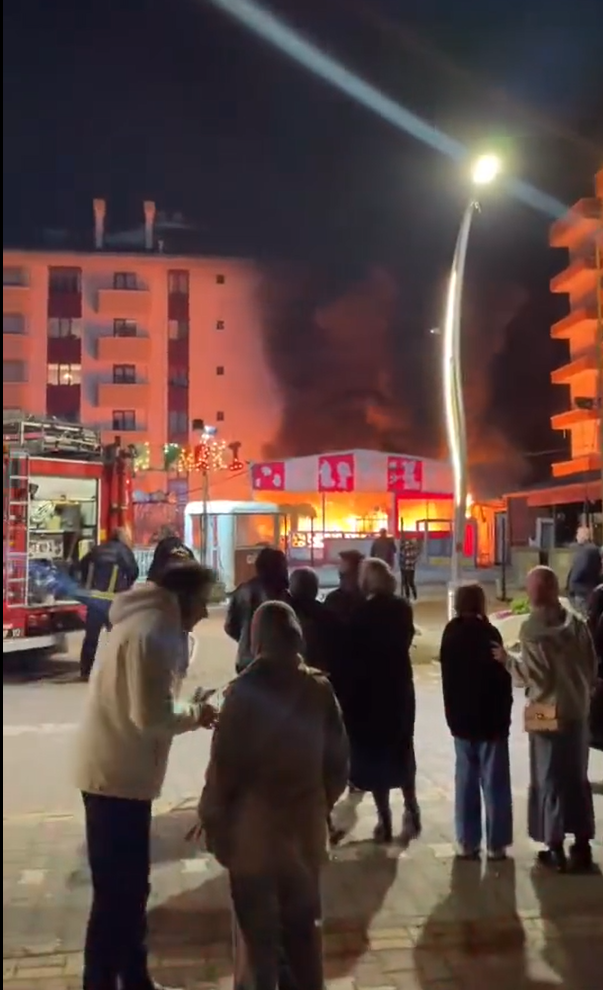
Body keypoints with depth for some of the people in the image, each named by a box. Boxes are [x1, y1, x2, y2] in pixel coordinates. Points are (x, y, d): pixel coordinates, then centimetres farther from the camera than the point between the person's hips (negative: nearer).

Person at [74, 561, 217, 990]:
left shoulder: (147, 624, 12)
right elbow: (151, 717, -25)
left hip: (116, 771, 10)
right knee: (118, 891, 2)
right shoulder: (150, 633, -21)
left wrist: (187, 710, 4)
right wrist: (194, 713, -9)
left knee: (128, 885, 19)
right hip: (118, 776, -10)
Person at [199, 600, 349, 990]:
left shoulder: (245, 692, -16)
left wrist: (211, 818, 0)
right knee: (304, 925, 20)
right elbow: (338, 759, 1)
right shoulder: (319, 688, -4)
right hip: (306, 825, 4)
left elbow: (224, 765, -14)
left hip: (254, 829, -4)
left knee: (259, 931, 11)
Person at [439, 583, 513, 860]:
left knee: (465, 781, 10)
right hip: (490, 718, -5)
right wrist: (503, 714, -1)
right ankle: (496, 843, 8)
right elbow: (502, 677, -12)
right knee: (494, 783, 4)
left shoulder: (450, 634, 2)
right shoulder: (488, 633, -14)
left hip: (461, 719, 5)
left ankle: (467, 842, 14)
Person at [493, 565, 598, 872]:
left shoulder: (531, 628, -14)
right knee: (578, 778, 14)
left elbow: (535, 675, -17)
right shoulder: (576, 622, 0)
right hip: (578, 710, 5)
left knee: (549, 780, 7)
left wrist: (507, 660, -4)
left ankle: (556, 848, 12)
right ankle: (582, 846, 19)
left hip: (547, 713, -4)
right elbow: (592, 667, 4)